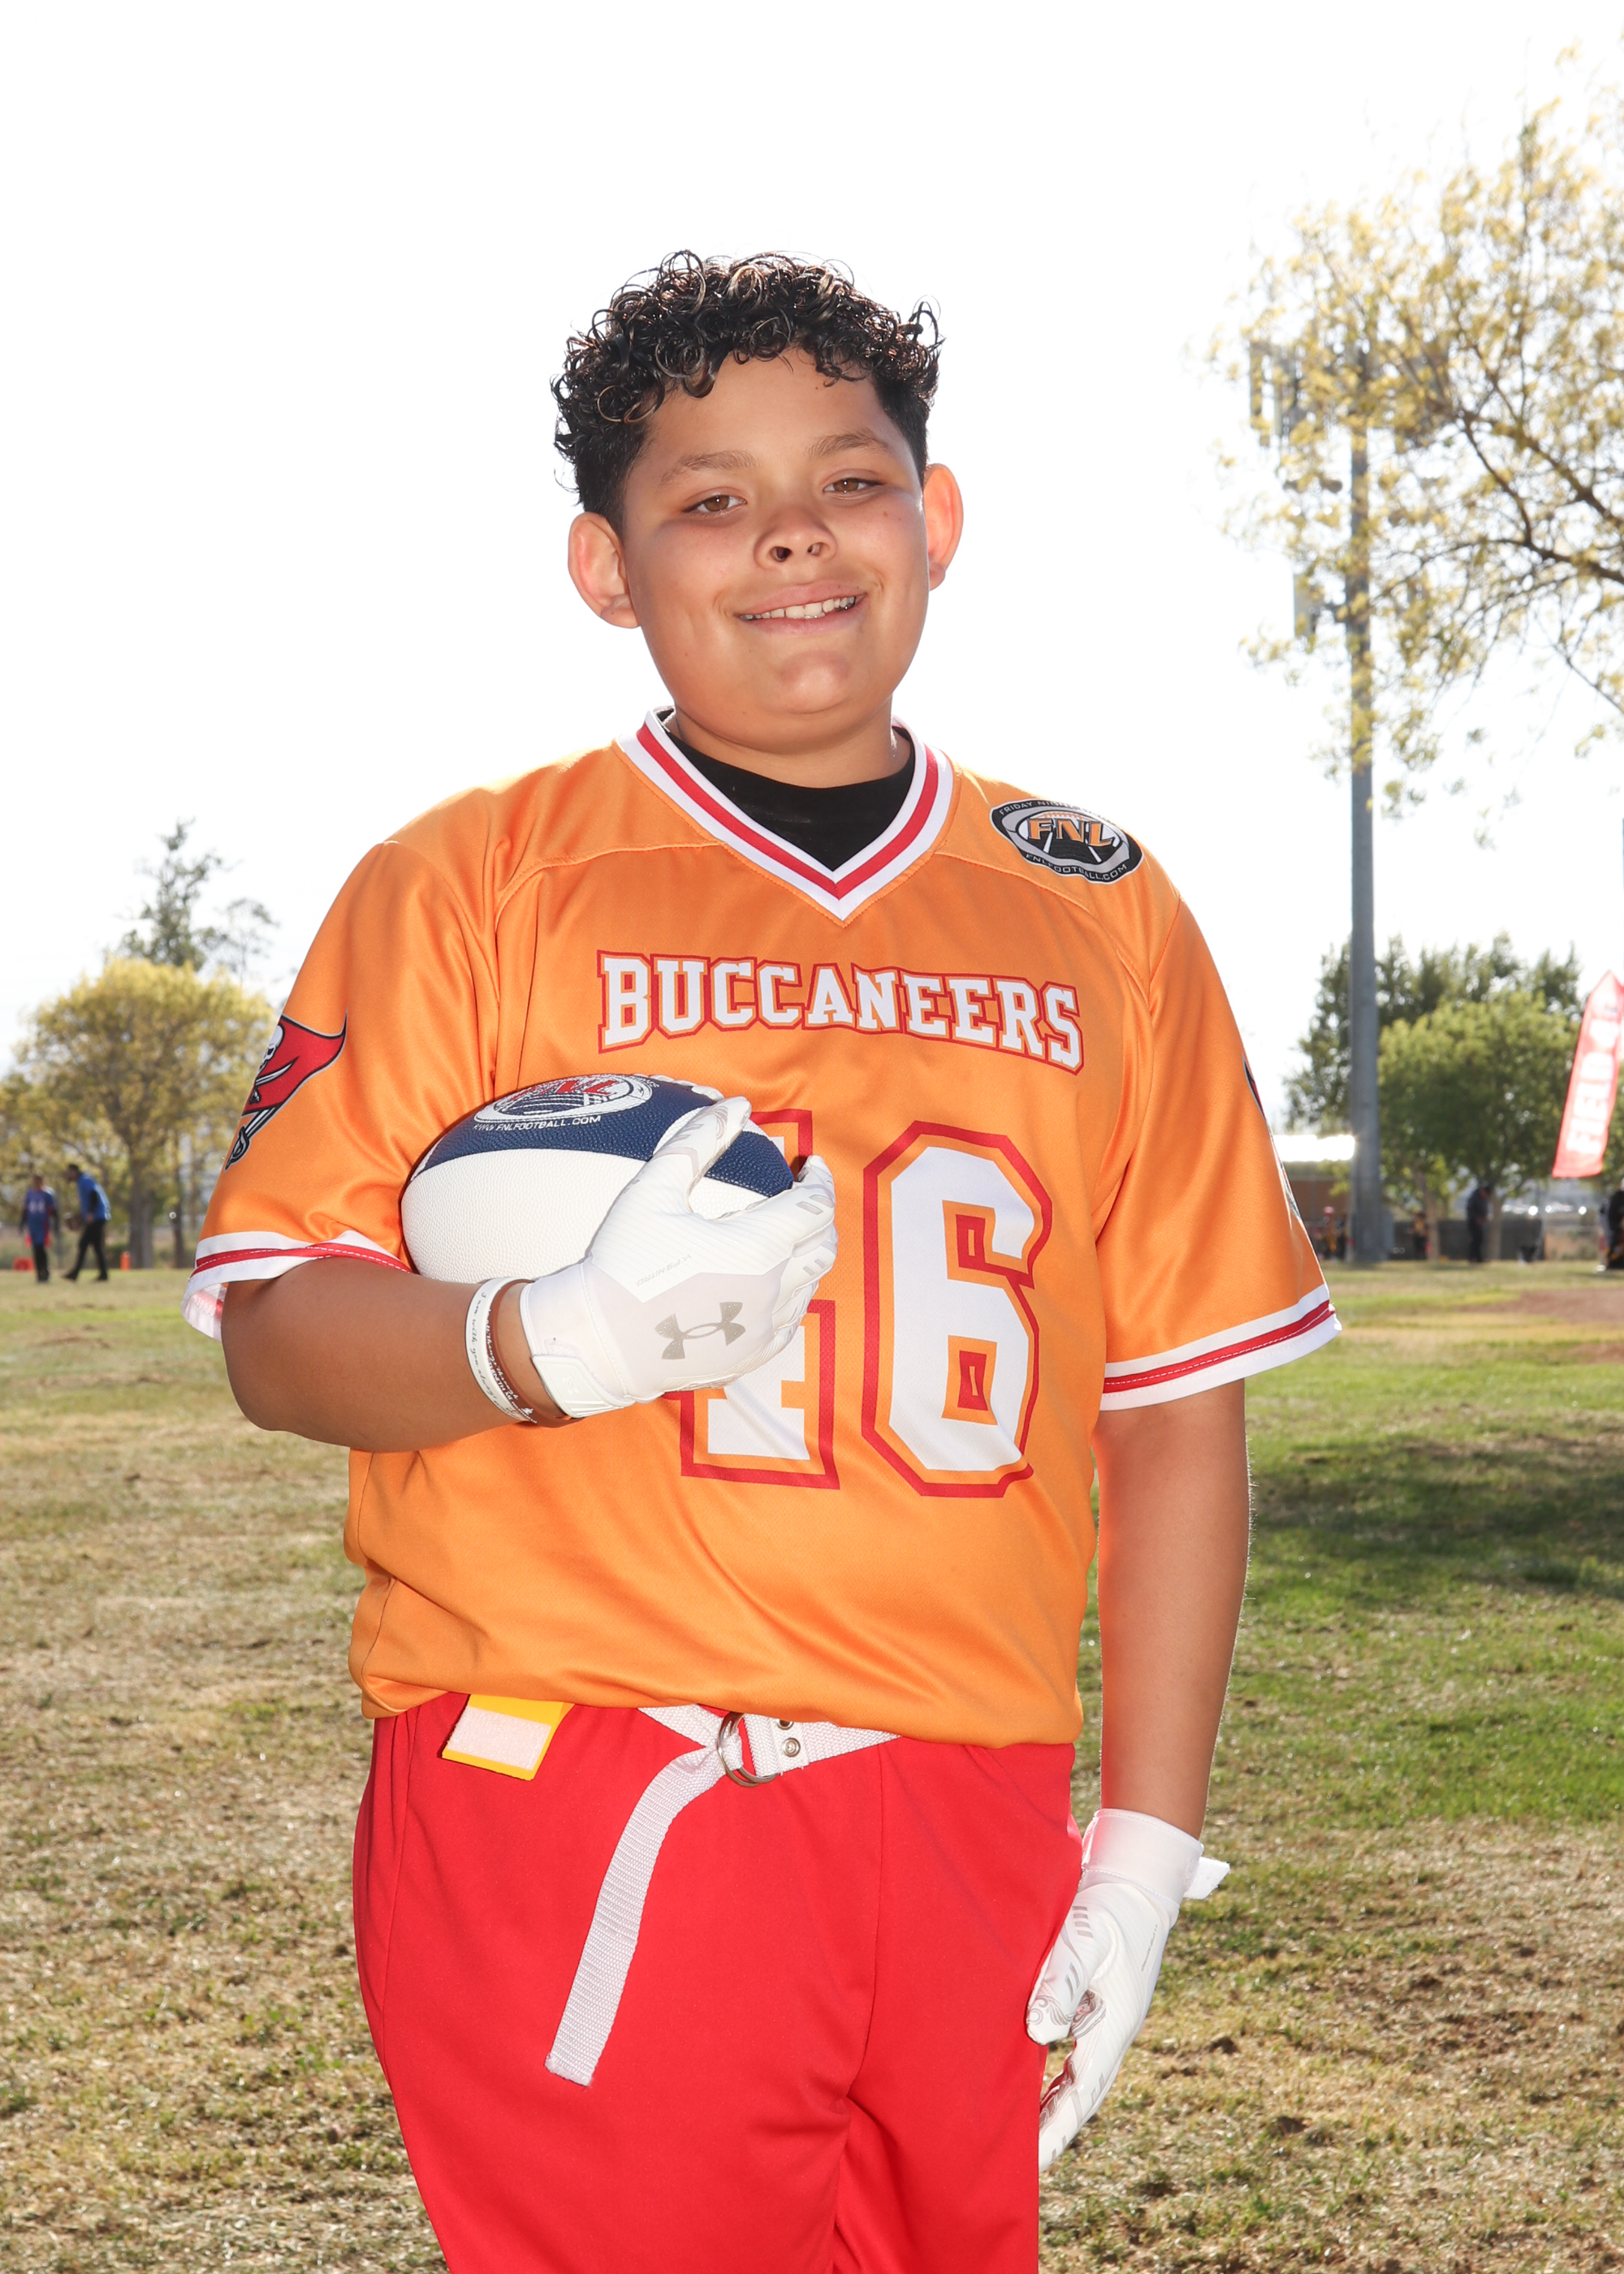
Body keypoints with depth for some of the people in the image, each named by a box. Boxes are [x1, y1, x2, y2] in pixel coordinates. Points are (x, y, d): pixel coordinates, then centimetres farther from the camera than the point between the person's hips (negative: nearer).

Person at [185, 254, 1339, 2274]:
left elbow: (1177, 1407, 11)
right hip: (576, 1831, -3)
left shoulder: (1101, 915, 10)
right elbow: (275, 1333, -2)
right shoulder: (471, 881, 2)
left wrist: (1145, 1845, 6)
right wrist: (558, 1339, -23)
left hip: (966, 1833, 3)